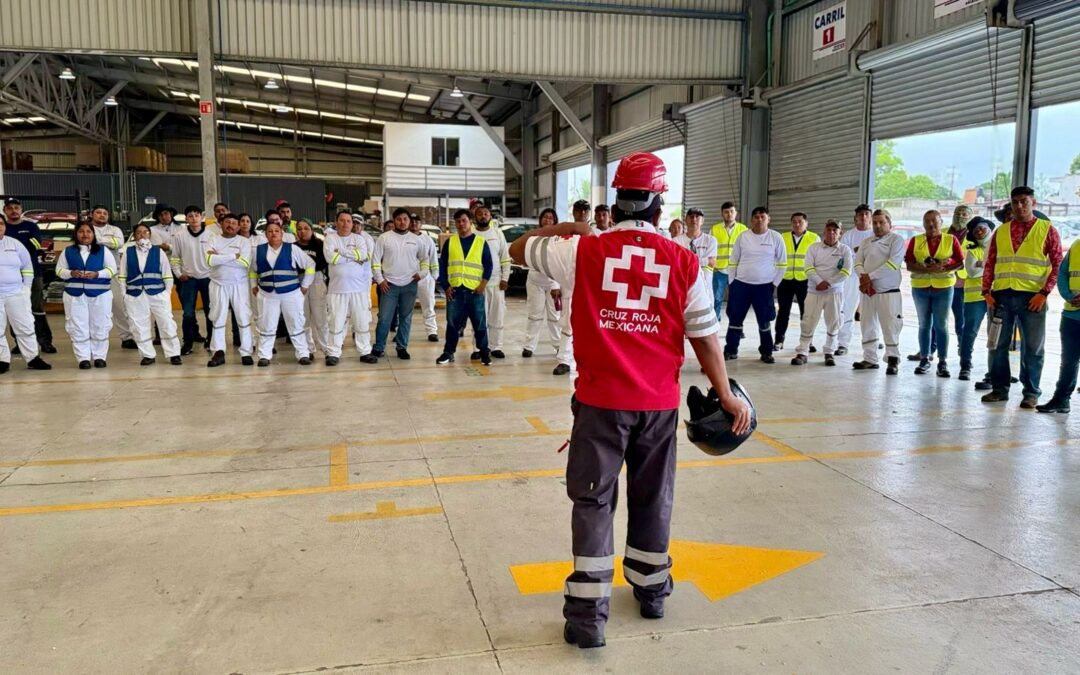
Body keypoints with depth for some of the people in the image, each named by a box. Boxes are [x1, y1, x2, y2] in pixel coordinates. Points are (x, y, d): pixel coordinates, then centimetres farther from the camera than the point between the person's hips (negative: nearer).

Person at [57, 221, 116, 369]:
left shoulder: (103, 250, 4)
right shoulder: (68, 251, 7)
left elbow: (112, 269, 0)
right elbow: (59, 270, 7)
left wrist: (97, 274, -16)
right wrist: (71, 273, -13)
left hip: (100, 293, -1)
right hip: (75, 294, 1)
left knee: (100, 327, 3)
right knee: (78, 328, 0)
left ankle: (99, 356, 12)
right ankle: (83, 358, 6)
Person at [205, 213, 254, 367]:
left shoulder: (244, 242, 0)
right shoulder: (213, 240, 3)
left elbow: (245, 263, -16)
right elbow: (210, 260, -15)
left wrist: (219, 257, -14)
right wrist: (234, 256, -15)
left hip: (239, 285, -1)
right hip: (218, 284, 1)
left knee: (244, 318, 0)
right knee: (218, 319, 6)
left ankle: (246, 353, 7)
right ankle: (218, 353, 13)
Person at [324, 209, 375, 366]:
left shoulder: (359, 238, 6)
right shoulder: (330, 238, 2)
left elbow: (363, 254, -13)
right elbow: (330, 257, -16)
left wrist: (341, 250, -12)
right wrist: (354, 257, -11)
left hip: (359, 288, 2)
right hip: (337, 288, -2)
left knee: (362, 321, 7)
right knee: (336, 322, 3)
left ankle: (365, 352, 15)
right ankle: (333, 353, 11)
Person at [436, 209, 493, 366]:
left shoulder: (482, 242, 5)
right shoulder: (449, 242, 9)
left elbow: (489, 265, 4)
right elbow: (442, 265, 9)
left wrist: (483, 284, -8)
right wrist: (445, 286, -1)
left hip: (475, 290, -1)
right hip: (454, 290, 1)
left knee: (480, 323, 3)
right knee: (452, 323, 5)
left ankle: (484, 352, 12)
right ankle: (448, 352, 14)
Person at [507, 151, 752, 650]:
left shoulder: (582, 251, -7)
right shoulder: (683, 261, -4)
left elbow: (518, 250, 9)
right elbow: (705, 337, -1)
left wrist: (566, 228, 22)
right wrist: (726, 396, 10)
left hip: (600, 399, -1)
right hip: (659, 402, 2)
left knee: (593, 501, 7)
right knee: (653, 499, 18)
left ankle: (588, 612, 5)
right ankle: (651, 590, 35)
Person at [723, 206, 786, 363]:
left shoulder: (776, 238, -2)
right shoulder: (742, 237, 1)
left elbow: (782, 263, 4)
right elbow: (733, 262, 7)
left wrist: (775, 283, 0)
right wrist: (731, 282, 3)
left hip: (765, 286, -1)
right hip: (741, 284, 1)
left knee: (764, 321, 5)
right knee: (735, 319, 4)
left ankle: (766, 353, 17)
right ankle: (731, 350, 14)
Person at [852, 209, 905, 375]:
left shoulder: (896, 239, -2)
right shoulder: (866, 242, 16)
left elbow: (893, 263, -15)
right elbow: (858, 262, 7)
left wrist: (870, 276, -16)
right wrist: (863, 277, -14)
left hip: (888, 292, -6)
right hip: (867, 291, 6)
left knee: (890, 328, -7)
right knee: (868, 326, 9)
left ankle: (892, 361, 0)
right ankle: (870, 359, 17)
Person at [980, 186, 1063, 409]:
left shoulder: (1047, 230, 2)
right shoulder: (1001, 231, 11)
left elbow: (1057, 265, -2)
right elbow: (990, 263, 11)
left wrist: (1044, 293, -11)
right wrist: (987, 291, 1)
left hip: (1032, 297, -3)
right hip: (1002, 295, 3)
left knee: (1032, 347, 4)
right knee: (998, 344, 7)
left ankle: (1031, 392, 13)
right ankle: (999, 388, 18)